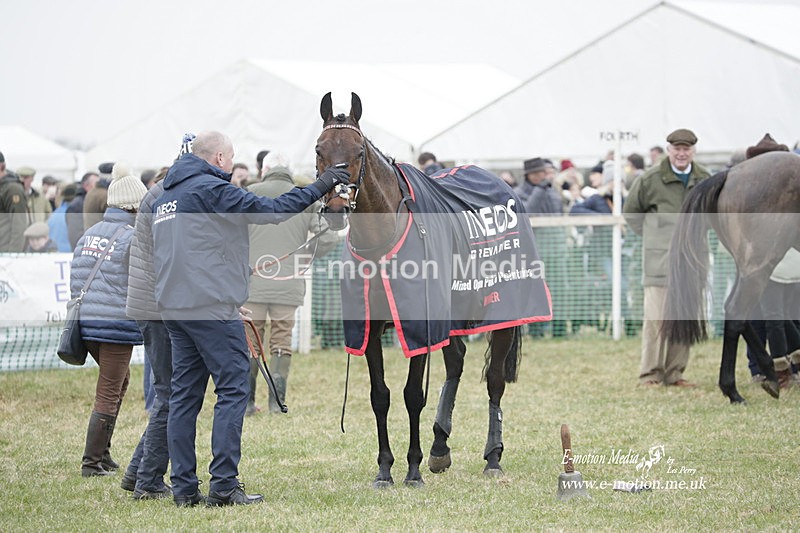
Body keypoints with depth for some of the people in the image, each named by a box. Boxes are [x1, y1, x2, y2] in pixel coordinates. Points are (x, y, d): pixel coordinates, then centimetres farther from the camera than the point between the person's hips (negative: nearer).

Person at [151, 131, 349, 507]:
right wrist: (318, 189, -5)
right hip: (212, 306, -9)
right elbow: (268, 210, -12)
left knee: (184, 395, 8)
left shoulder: (164, 198, 20)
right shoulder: (211, 189, -8)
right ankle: (224, 486, -11)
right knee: (233, 388, -5)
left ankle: (184, 487, 6)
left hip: (173, 306, 9)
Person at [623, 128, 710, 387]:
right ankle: (650, 374, -2)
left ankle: (675, 373, 13)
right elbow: (631, 211, 10)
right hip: (660, 260, -4)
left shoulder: (704, 180, 8)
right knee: (656, 317, -8)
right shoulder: (650, 179, -3)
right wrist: (651, 236, 3)